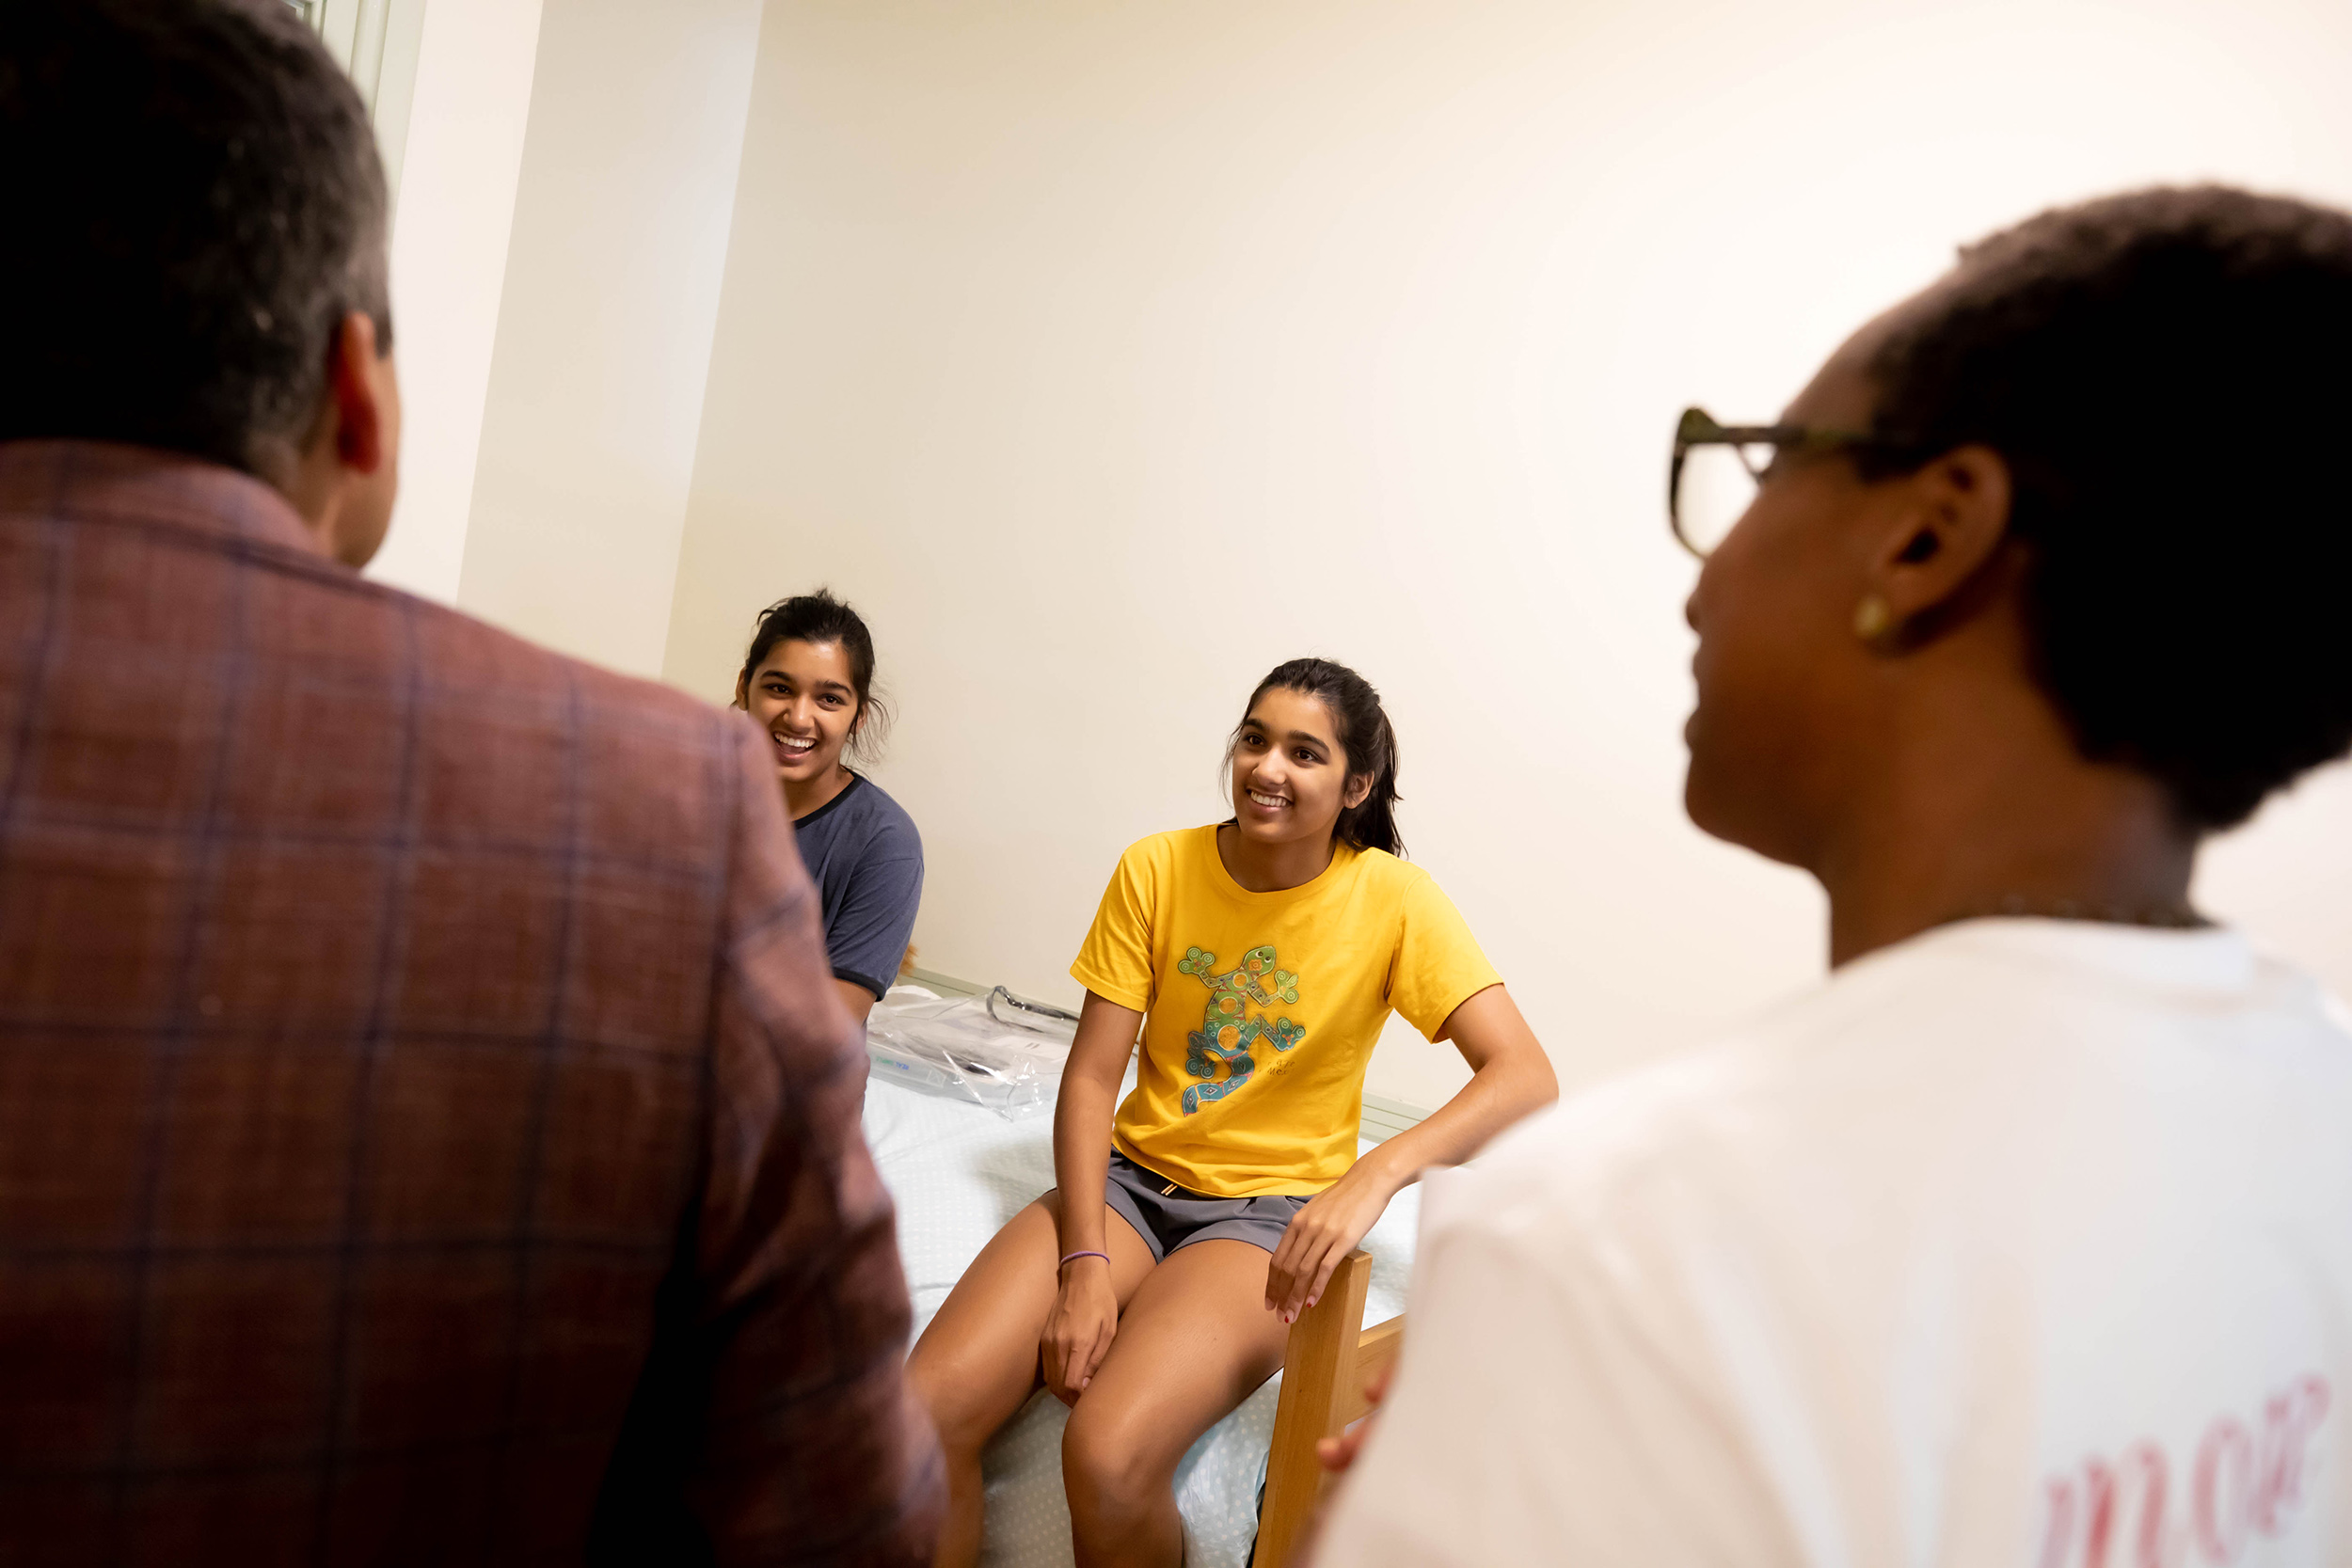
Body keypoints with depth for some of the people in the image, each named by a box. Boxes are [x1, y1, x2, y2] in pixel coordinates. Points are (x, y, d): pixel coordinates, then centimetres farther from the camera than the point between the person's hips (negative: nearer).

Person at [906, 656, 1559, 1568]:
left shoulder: (1393, 901, -9)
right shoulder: (1157, 869, -3)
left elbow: (1526, 1079, -17)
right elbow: (1090, 1078, -4)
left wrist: (1376, 1174, -31)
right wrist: (1084, 1263, -15)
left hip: (1273, 1210, -2)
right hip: (1133, 1177, 3)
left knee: (1109, 1458, -28)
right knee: (922, 1414, -20)